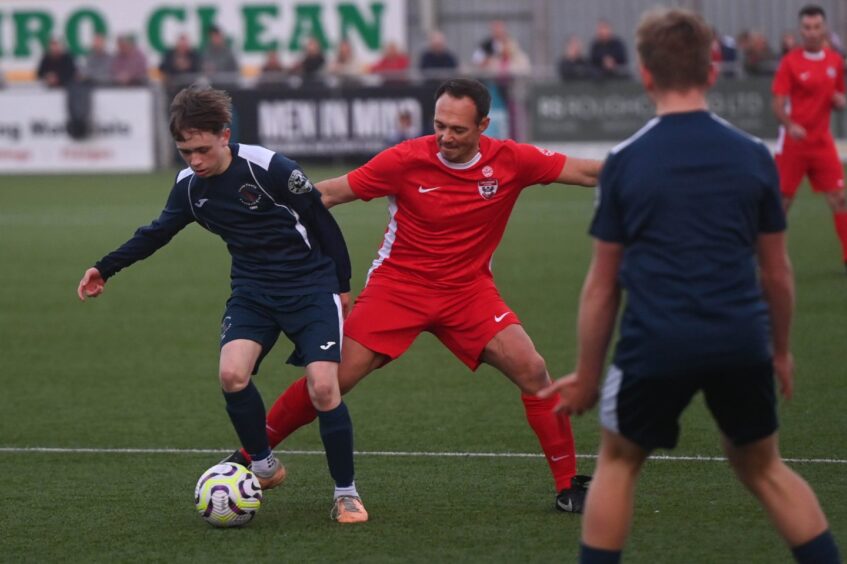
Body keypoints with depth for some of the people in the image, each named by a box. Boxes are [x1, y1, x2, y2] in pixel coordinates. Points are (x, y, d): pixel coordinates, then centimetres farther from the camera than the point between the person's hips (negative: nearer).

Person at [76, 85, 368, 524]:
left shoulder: (268, 168, -20)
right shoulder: (189, 186, -2)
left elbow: (320, 220, -9)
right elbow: (158, 232, 16)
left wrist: (341, 285, -3)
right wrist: (106, 268, 12)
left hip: (310, 287, -5)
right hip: (253, 291, 5)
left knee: (323, 388, -17)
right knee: (232, 374, -20)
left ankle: (346, 493, 1)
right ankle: (264, 467, 5)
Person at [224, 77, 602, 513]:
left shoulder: (510, 161, -11)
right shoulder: (406, 160, -15)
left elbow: (588, 172, -5)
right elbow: (330, 192, -6)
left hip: (468, 290, 2)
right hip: (398, 286, -2)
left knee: (532, 372, -15)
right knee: (332, 378, -9)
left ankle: (568, 485, -2)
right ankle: (249, 457, 9)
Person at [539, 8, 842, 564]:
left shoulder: (625, 162, -1)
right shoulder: (754, 156, 3)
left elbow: (603, 285, 3)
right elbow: (777, 272, 10)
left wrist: (586, 377, 12)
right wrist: (781, 350, 24)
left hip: (657, 345, -2)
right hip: (742, 343, 2)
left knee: (619, 461, 19)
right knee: (763, 466, 20)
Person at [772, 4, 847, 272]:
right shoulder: (790, 62, -8)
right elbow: (778, 104, -13)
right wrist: (790, 125, -31)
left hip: (822, 142, 4)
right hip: (794, 140, -4)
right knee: (782, 199, 0)